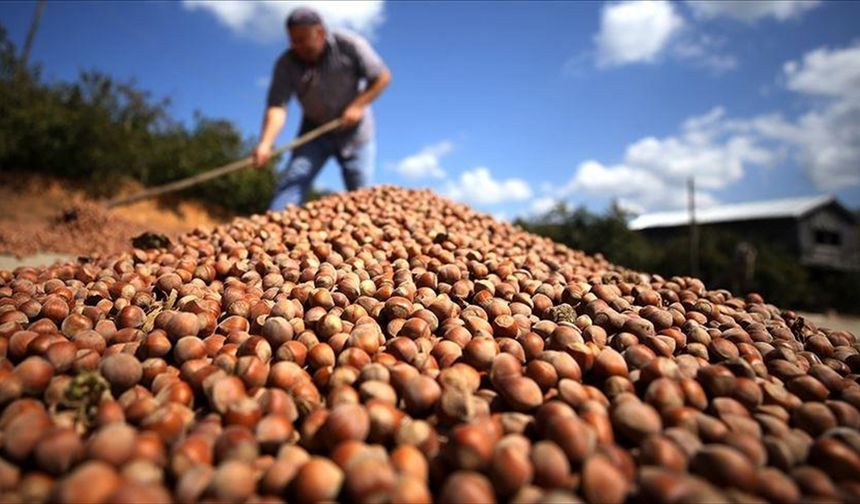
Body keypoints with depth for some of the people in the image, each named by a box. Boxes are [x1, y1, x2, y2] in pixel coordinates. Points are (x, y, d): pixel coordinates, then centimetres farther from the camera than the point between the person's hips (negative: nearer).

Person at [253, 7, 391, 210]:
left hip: (354, 131, -1)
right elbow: (277, 106, -24)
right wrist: (265, 143, -40)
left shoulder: (349, 45, -16)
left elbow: (383, 76, -10)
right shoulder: (286, 64, -15)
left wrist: (358, 105, -22)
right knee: (293, 178, -15)